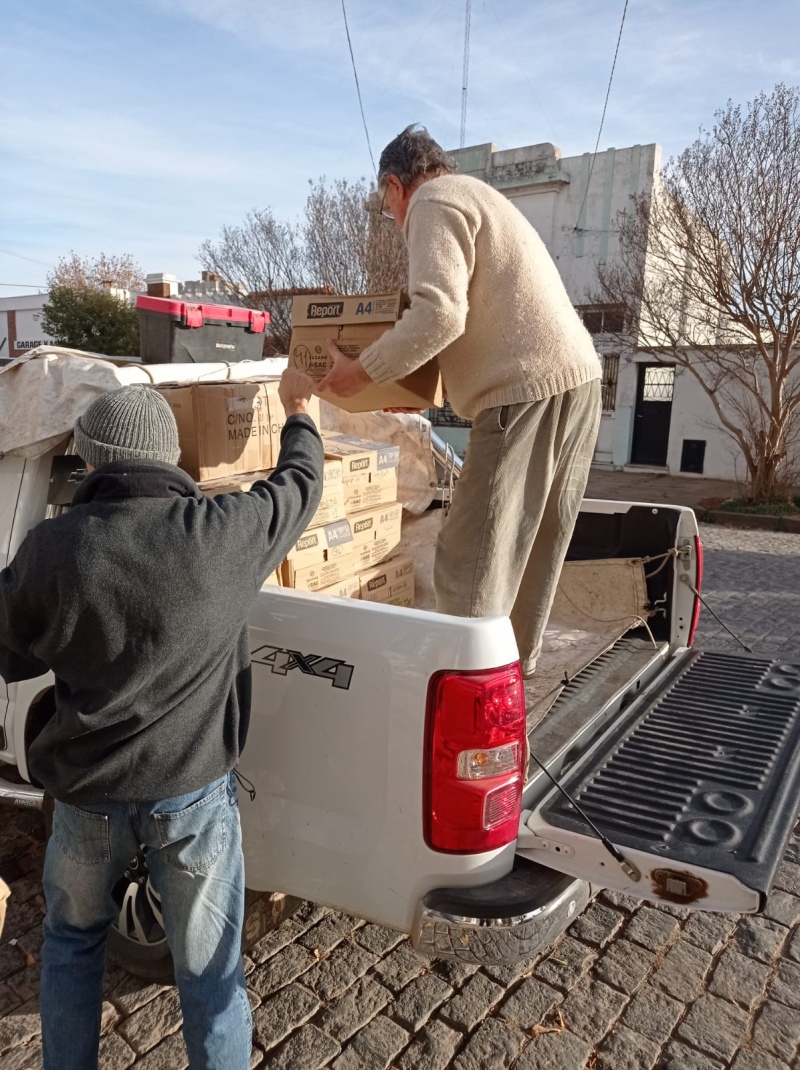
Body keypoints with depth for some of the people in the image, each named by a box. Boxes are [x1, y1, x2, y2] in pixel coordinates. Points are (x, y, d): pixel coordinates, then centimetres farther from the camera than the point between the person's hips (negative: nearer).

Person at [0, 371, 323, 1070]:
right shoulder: (223, 533, -17)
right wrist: (299, 412, 21)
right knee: (209, 970, 17)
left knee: (72, 940, 30)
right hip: (193, 795, -1)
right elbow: (301, 483, 3)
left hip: (87, 792, 2)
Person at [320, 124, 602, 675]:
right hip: (577, 376, 10)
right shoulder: (477, 194, 28)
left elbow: (439, 314, -18)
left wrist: (362, 371, -8)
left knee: (472, 557, -6)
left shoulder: (434, 202, -2)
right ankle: (518, 658, 29)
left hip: (529, 388, -10)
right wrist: (422, 386, 26)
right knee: (539, 538, 16)